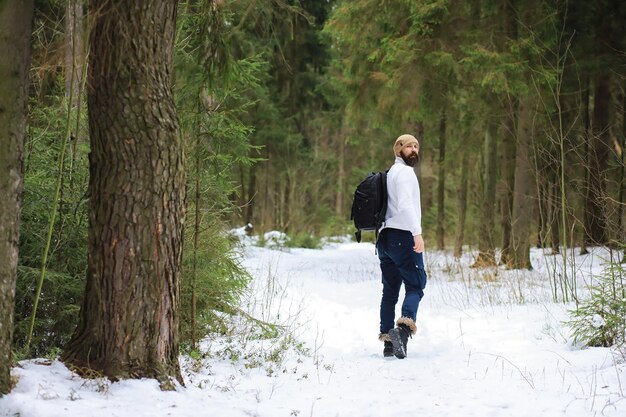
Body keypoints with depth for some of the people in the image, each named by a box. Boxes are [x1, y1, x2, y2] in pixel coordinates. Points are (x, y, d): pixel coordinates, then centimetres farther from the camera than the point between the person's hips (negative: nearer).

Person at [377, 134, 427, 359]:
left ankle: (388, 341, 8)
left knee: (390, 290, 9)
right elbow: (405, 204, -21)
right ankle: (404, 327, -30)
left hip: (386, 237, 9)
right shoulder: (404, 172, -7)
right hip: (403, 236, -9)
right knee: (415, 286, -10)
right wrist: (417, 232, -28)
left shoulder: (392, 172, 22)